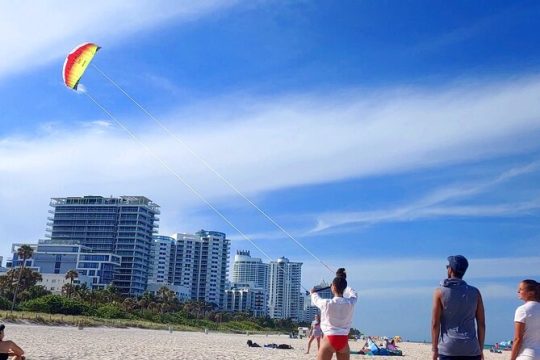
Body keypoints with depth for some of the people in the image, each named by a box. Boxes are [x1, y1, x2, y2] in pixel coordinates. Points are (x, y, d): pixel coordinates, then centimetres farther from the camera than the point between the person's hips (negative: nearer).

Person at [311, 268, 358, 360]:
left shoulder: (327, 303, -12)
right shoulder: (350, 303, -3)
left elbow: (316, 300, 12)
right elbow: (353, 294, 22)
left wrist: (313, 293, 35)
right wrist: (343, 286, 41)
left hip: (329, 339, -4)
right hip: (344, 340, 4)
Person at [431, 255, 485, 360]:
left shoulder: (440, 292, -2)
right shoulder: (475, 292, 6)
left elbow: (435, 324, -4)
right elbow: (481, 324, 6)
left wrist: (434, 349, 2)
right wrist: (480, 349, 14)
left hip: (448, 349, -2)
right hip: (471, 349, 2)